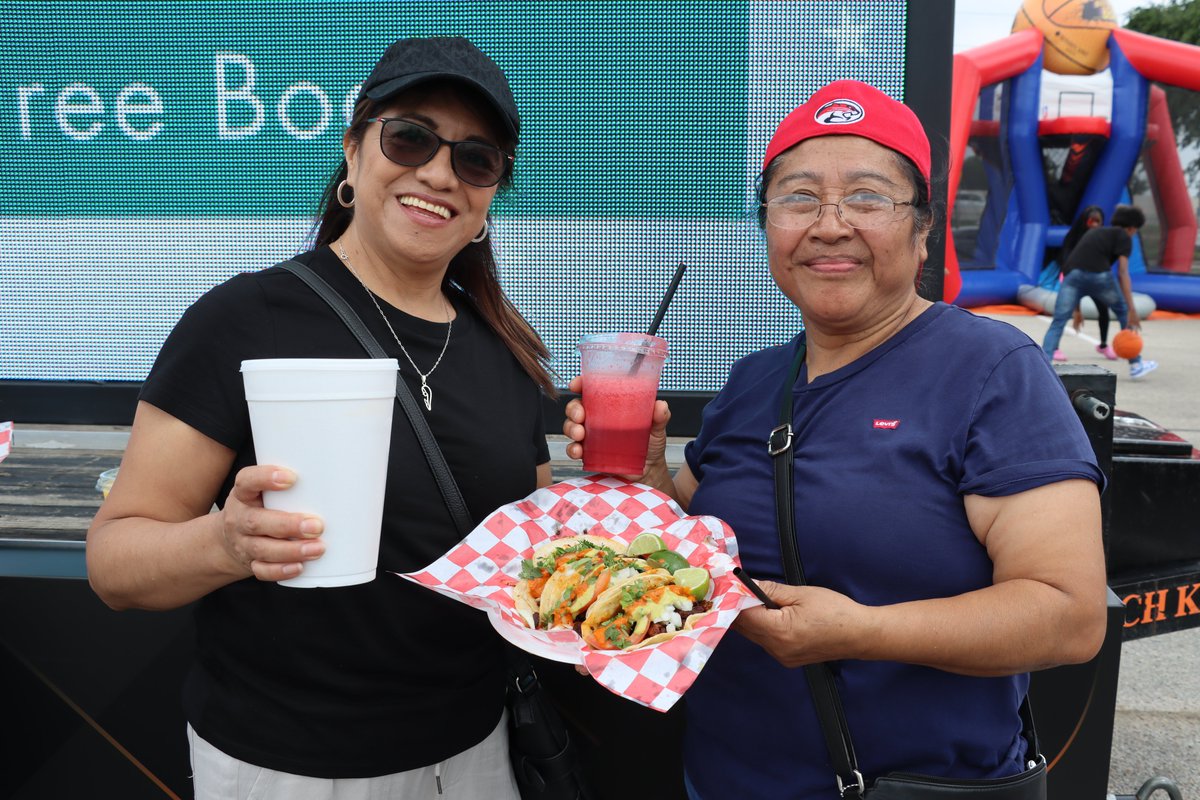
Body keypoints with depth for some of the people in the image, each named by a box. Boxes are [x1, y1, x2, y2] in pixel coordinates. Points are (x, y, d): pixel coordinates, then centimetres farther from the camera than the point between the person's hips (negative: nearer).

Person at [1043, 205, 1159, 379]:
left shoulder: (1094, 232, 34)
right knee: (1124, 313, 19)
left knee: (1058, 322, -1)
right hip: (1098, 274, -4)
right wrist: (1132, 309, -3)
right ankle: (1135, 365, 27)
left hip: (1071, 273, 4)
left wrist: (1076, 309, 36)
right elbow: (1122, 273, 1)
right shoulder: (1123, 237, 15)